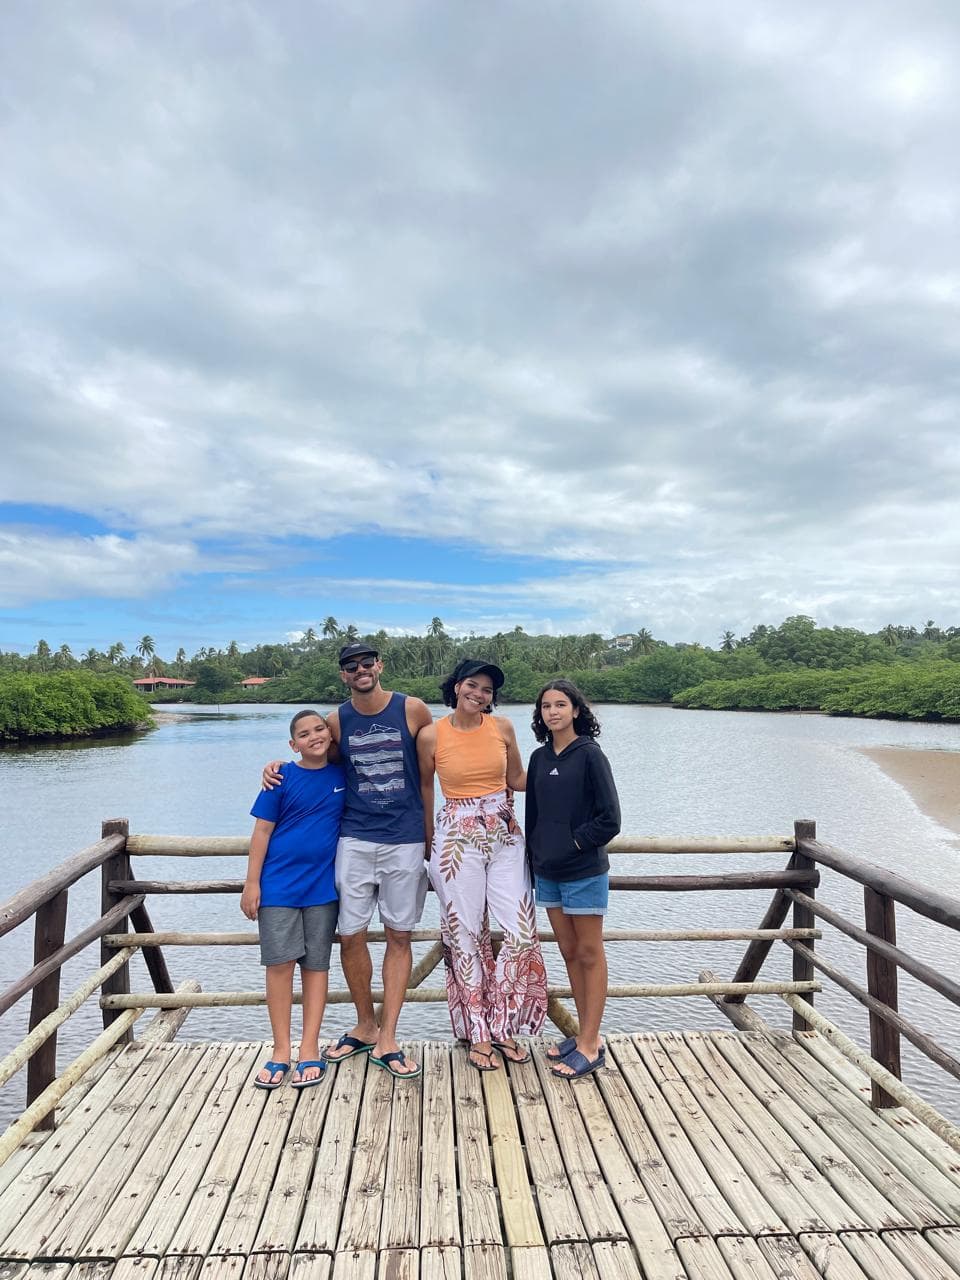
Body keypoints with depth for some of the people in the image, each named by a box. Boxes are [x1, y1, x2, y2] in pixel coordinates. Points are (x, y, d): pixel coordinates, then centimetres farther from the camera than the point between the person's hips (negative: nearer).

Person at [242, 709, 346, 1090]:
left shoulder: (343, 775, 2)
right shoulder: (282, 778, -4)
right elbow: (262, 831, -3)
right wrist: (252, 882, -6)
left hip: (322, 886, 2)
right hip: (279, 884, -1)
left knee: (316, 965, 7)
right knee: (279, 964, 1)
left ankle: (310, 1049, 17)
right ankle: (281, 1051, 15)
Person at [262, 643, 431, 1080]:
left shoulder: (413, 710, -4)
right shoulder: (336, 720, 1)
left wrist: (429, 832, 6)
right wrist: (279, 765, 1)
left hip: (405, 840, -1)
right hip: (354, 839, 1)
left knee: (399, 936, 6)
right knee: (350, 935, 5)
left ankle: (386, 1041, 18)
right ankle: (365, 1027, 28)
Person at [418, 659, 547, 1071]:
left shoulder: (502, 728, 0)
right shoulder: (431, 735, -6)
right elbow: (424, 788, 7)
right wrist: (429, 843, 10)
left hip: (505, 835, 3)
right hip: (457, 839, -2)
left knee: (520, 931, 0)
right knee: (466, 934, 6)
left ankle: (503, 1027, 21)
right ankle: (478, 1034, 24)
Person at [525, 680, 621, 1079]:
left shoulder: (590, 755, -11)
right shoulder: (539, 758, 7)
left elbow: (609, 818, -13)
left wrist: (575, 843, -10)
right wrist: (536, 852, 6)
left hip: (583, 871, -6)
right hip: (547, 872, 6)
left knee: (590, 955, 5)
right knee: (569, 953, 15)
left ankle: (589, 1045, 14)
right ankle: (586, 1035, 28)